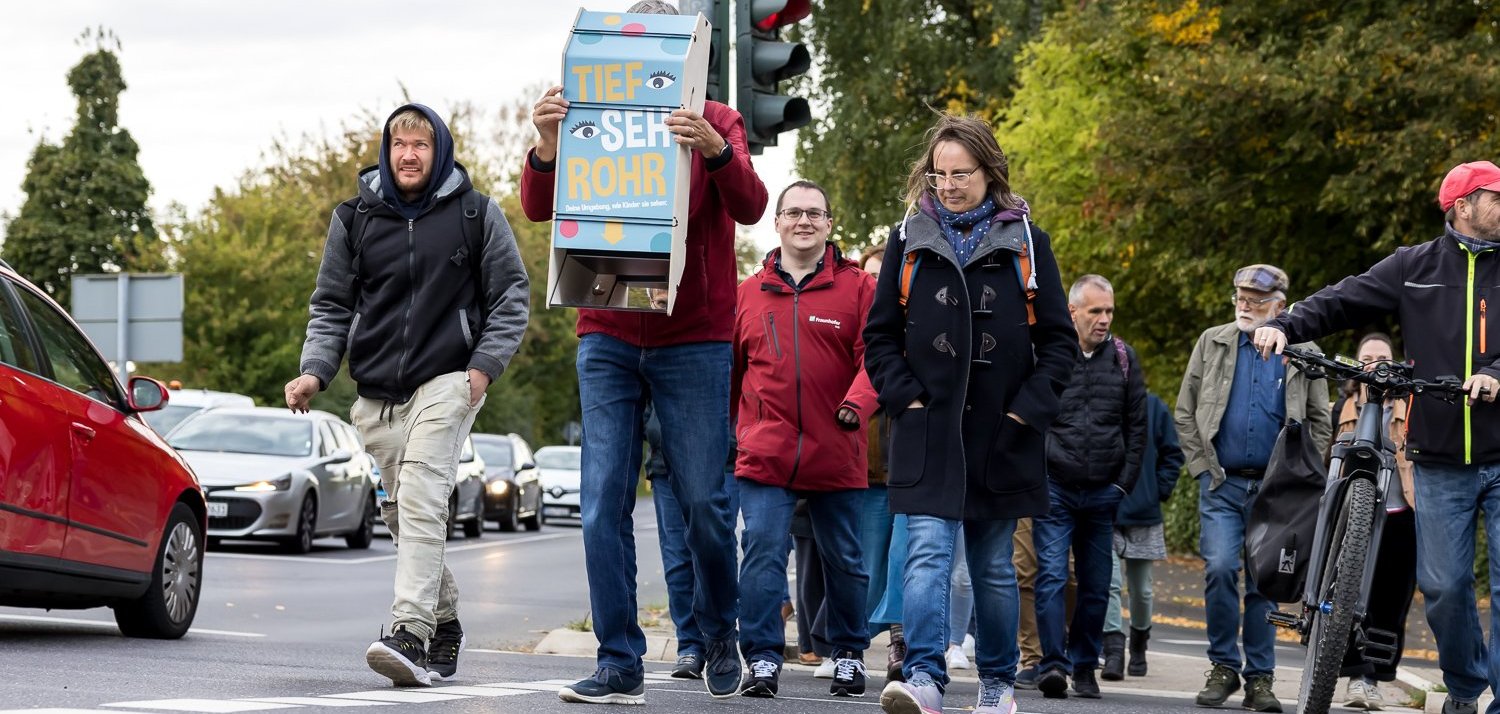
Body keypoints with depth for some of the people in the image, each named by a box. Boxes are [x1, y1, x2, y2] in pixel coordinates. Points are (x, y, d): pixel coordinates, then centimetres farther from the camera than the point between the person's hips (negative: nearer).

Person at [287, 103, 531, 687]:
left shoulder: (476, 215, 4)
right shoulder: (355, 218, 11)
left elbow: (511, 297, 7)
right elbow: (331, 306, 14)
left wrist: (485, 366, -5)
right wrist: (315, 371, -2)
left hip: (446, 382, -4)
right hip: (376, 393, 4)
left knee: (420, 499, -21)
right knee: (401, 513, 7)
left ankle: (410, 633, -31)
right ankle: (444, 623, 24)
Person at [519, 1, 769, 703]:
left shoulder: (715, 124, 2)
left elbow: (749, 206, -14)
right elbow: (538, 208, -4)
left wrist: (714, 150, -33)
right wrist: (547, 144, -24)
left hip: (694, 339, -2)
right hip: (607, 338, 2)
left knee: (704, 500, 1)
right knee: (604, 505, -3)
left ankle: (719, 632, 26)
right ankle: (619, 665, 1)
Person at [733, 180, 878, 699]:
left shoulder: (857, 288, 2)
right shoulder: (749, 293, 9)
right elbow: (730, 371, 14)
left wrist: (858, 404, -25)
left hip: (837, 457, -1)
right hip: (764, 456, 1)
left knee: (843, 560, 11)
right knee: (762, 553, -9)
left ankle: (848, 655, 27)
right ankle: (763, 659, -4)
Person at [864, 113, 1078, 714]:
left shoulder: (1025, 242, 5)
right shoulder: (909, 240, 7)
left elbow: (1058, 339, 5)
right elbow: (880, 335, 9)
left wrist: (1028, 409, -5)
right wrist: (905, 398, -5)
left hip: (1000, 435, 1)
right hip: (927, 432, 0)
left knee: (993, 567, 10)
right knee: (928, 553, -15)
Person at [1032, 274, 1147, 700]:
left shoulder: (1123, 358, 8)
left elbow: (1137, 426, 13)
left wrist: (1125, 483, 6)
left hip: (1103, 493, 3)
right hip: (1054, 488, -3)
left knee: (1096, 585, 6)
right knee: (1052, 577, -12)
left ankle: (1084, 667, 14)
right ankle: (1053, 663, -13)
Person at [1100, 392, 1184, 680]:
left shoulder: (1154, 407, 0)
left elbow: (1172, 455, 6)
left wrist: (1160, 492, -3)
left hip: (1143, 515, 2)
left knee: (1141, 589, 14)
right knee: (1109, 583, -15)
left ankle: (1138, 649, 34)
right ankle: (1114, 652, -17)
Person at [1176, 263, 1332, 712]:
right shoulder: (1212, 343, 8)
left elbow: (1320, 422, 10)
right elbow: (1185, 411, 9)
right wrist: (1202, 466, 0)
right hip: (1221, 484, 0)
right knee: (1220, 569, -14)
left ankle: (1260, 678, 9)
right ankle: (1223, 667, -1)